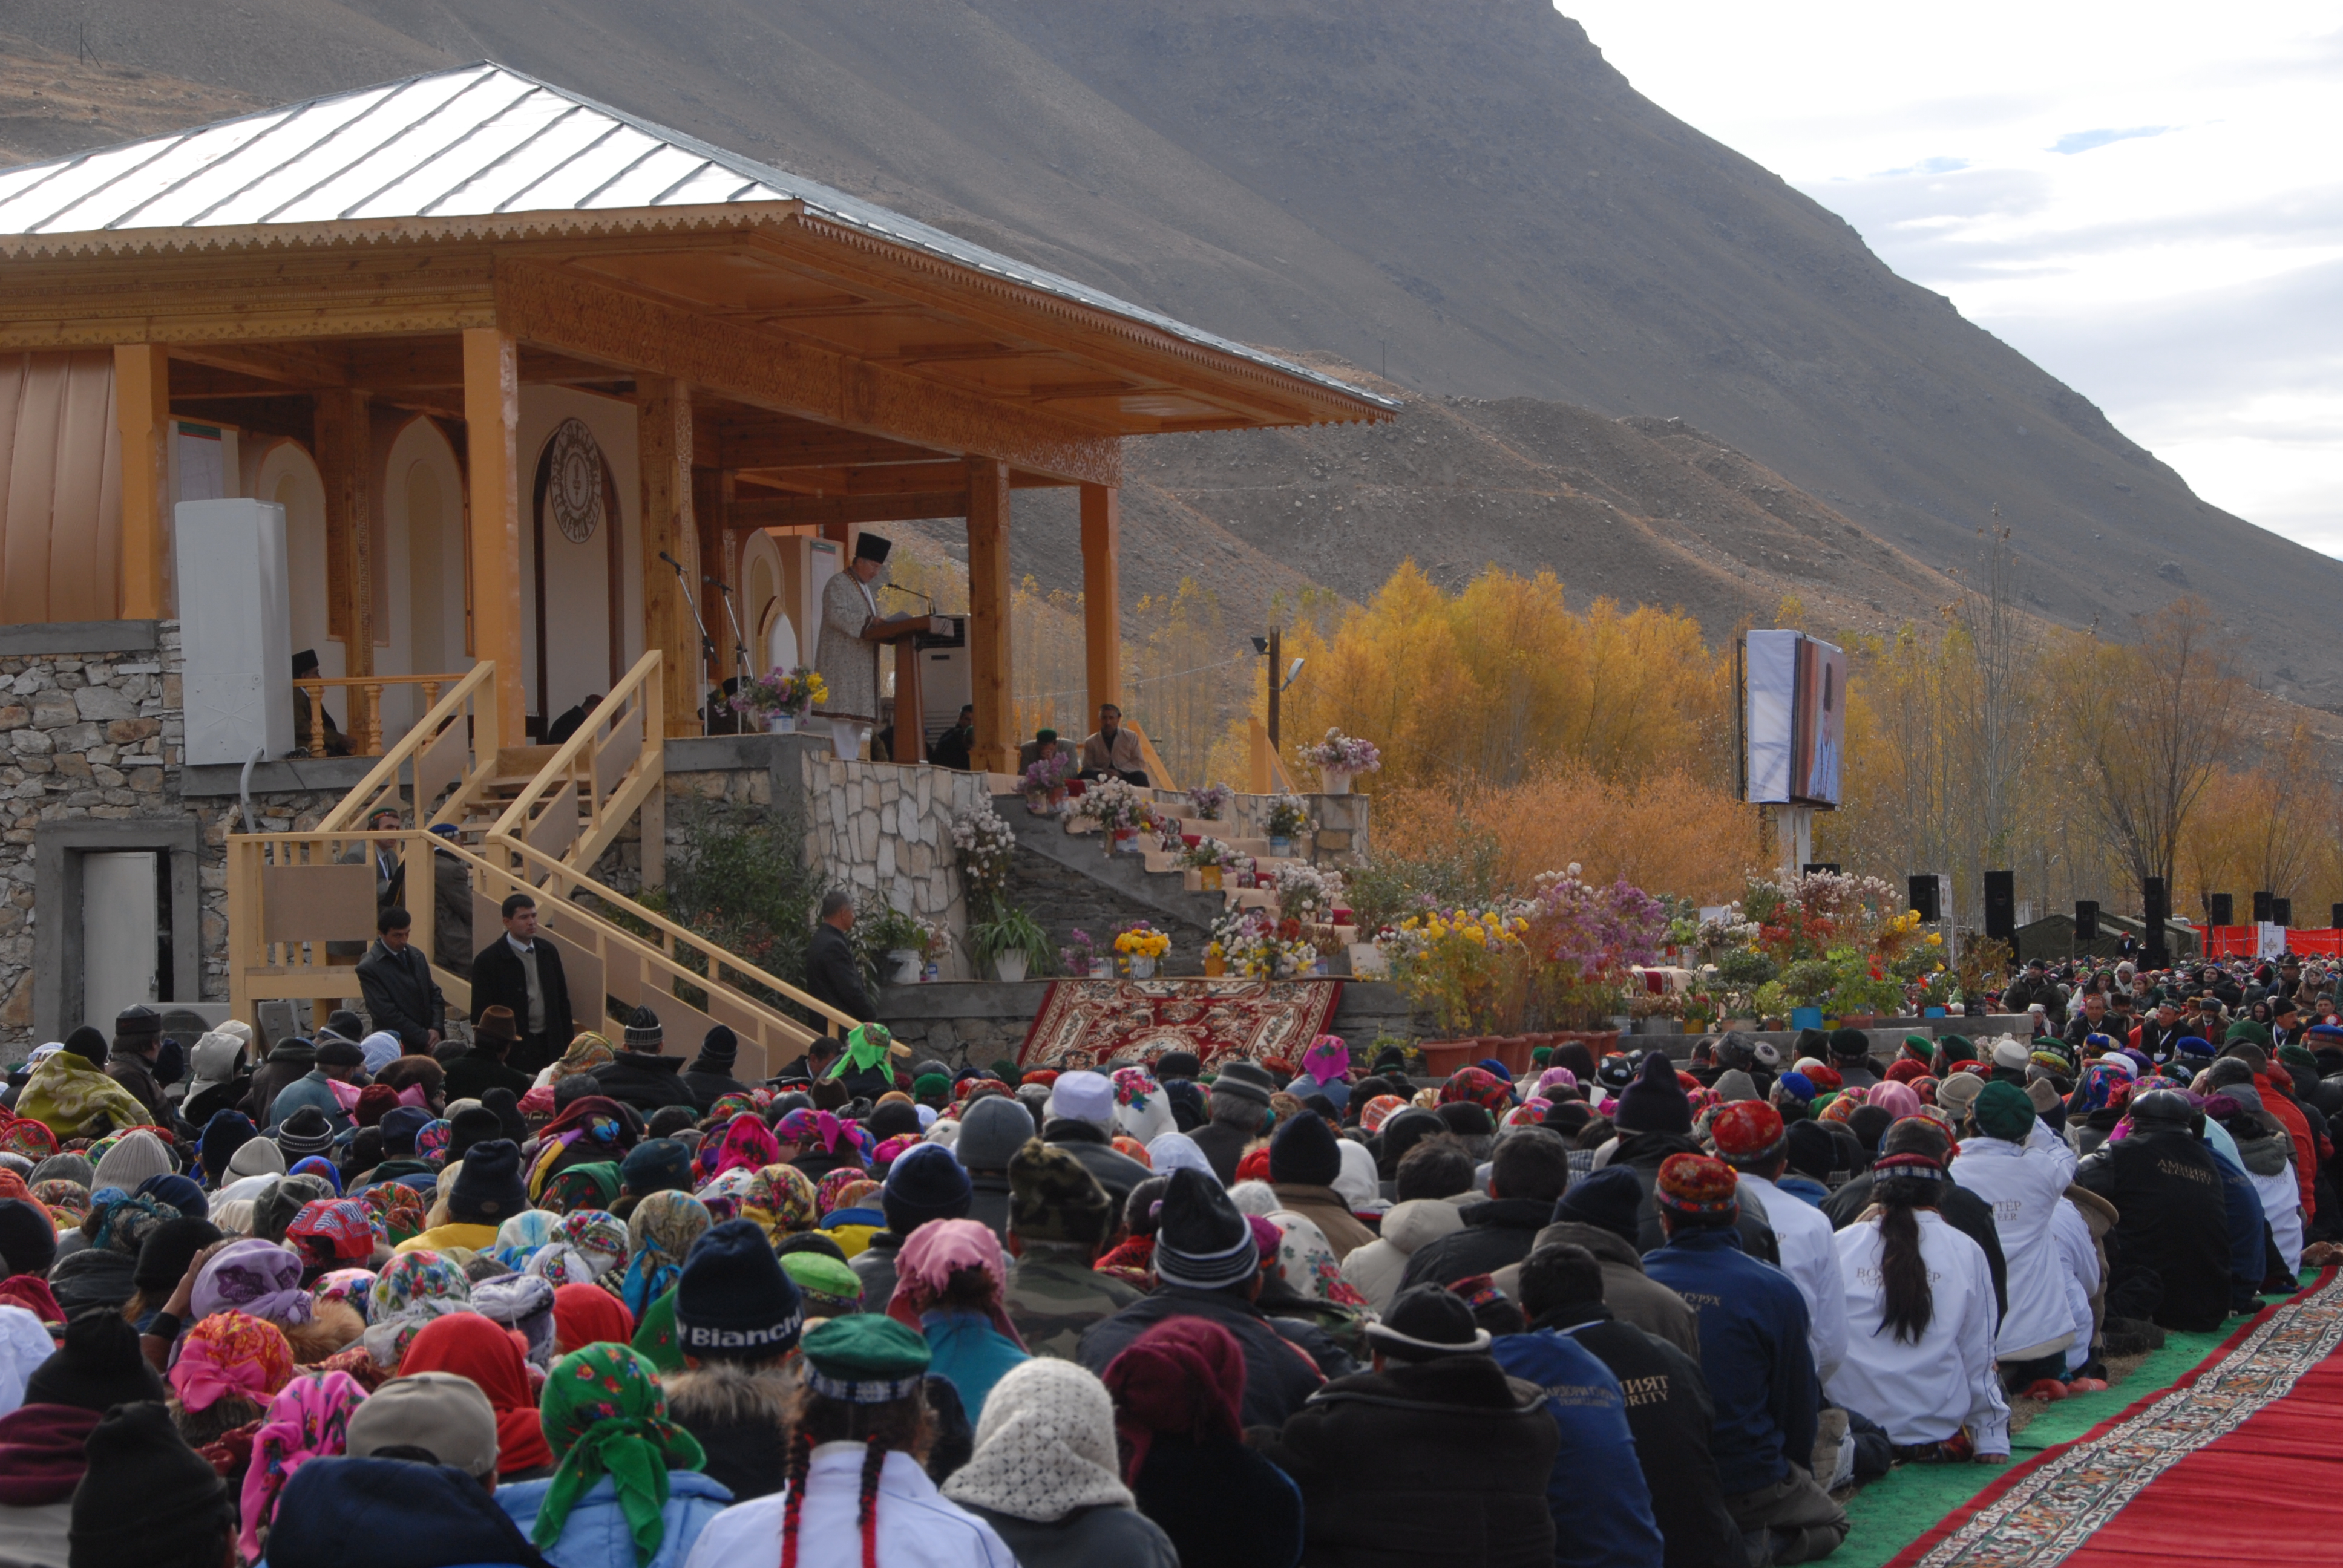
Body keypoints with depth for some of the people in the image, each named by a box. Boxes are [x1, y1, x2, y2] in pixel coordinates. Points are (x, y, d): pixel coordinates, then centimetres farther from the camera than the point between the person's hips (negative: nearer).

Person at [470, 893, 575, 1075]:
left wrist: (568, 1044, 11)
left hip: (550, 1045, 4)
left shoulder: (548, 952, 10)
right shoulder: (487, 961, -6)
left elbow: (562, 1000, 16)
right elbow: (480, 1015, -5)